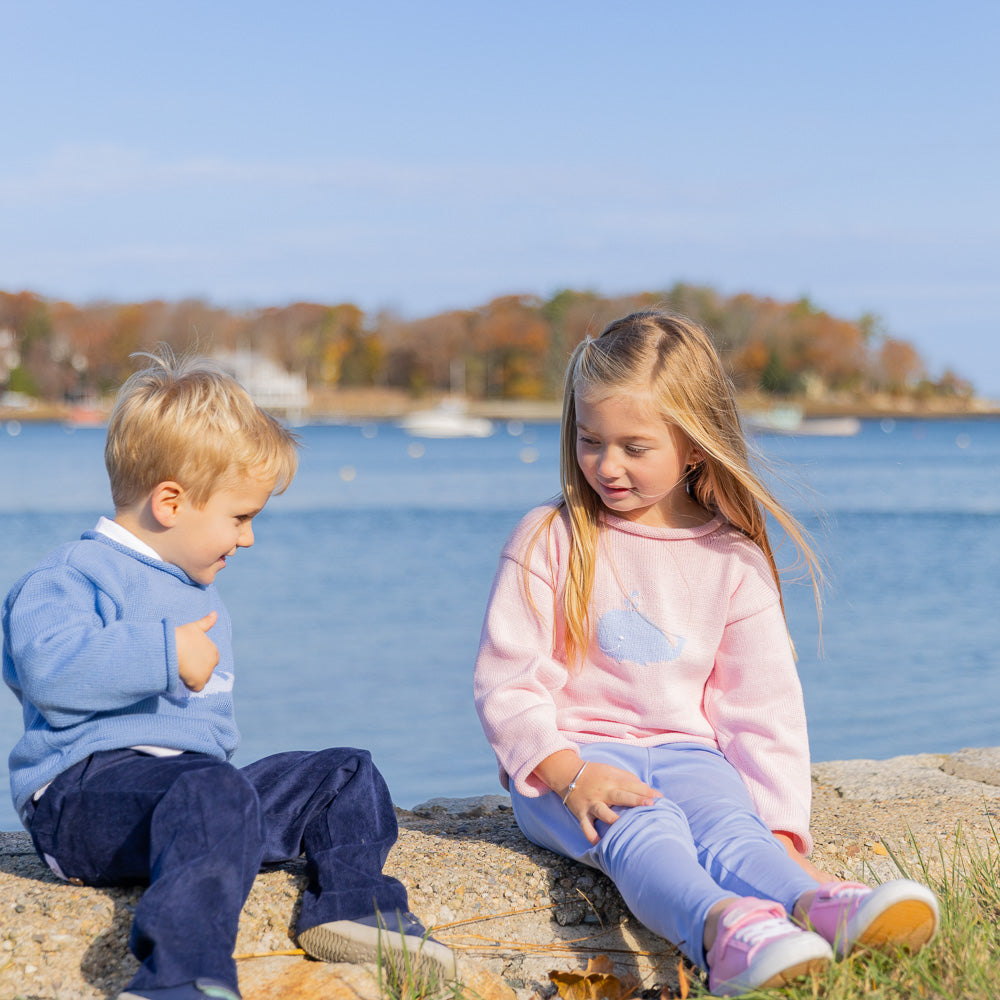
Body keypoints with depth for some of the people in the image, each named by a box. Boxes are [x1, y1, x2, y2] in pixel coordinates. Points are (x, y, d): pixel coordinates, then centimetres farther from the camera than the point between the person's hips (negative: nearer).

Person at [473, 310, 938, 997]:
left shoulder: (734, 561, 6)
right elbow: (505, 681, -3)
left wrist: (781, 831, -7)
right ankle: (724, 928, -63)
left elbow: (764, 705, 6)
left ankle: (815, 906, -60)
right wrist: (569, 773, -20)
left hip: (684, 753, 2)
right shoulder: (548, 540, 1)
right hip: (568, 760, -2)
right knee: (642, 831, -34)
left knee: (730, 824, -30)